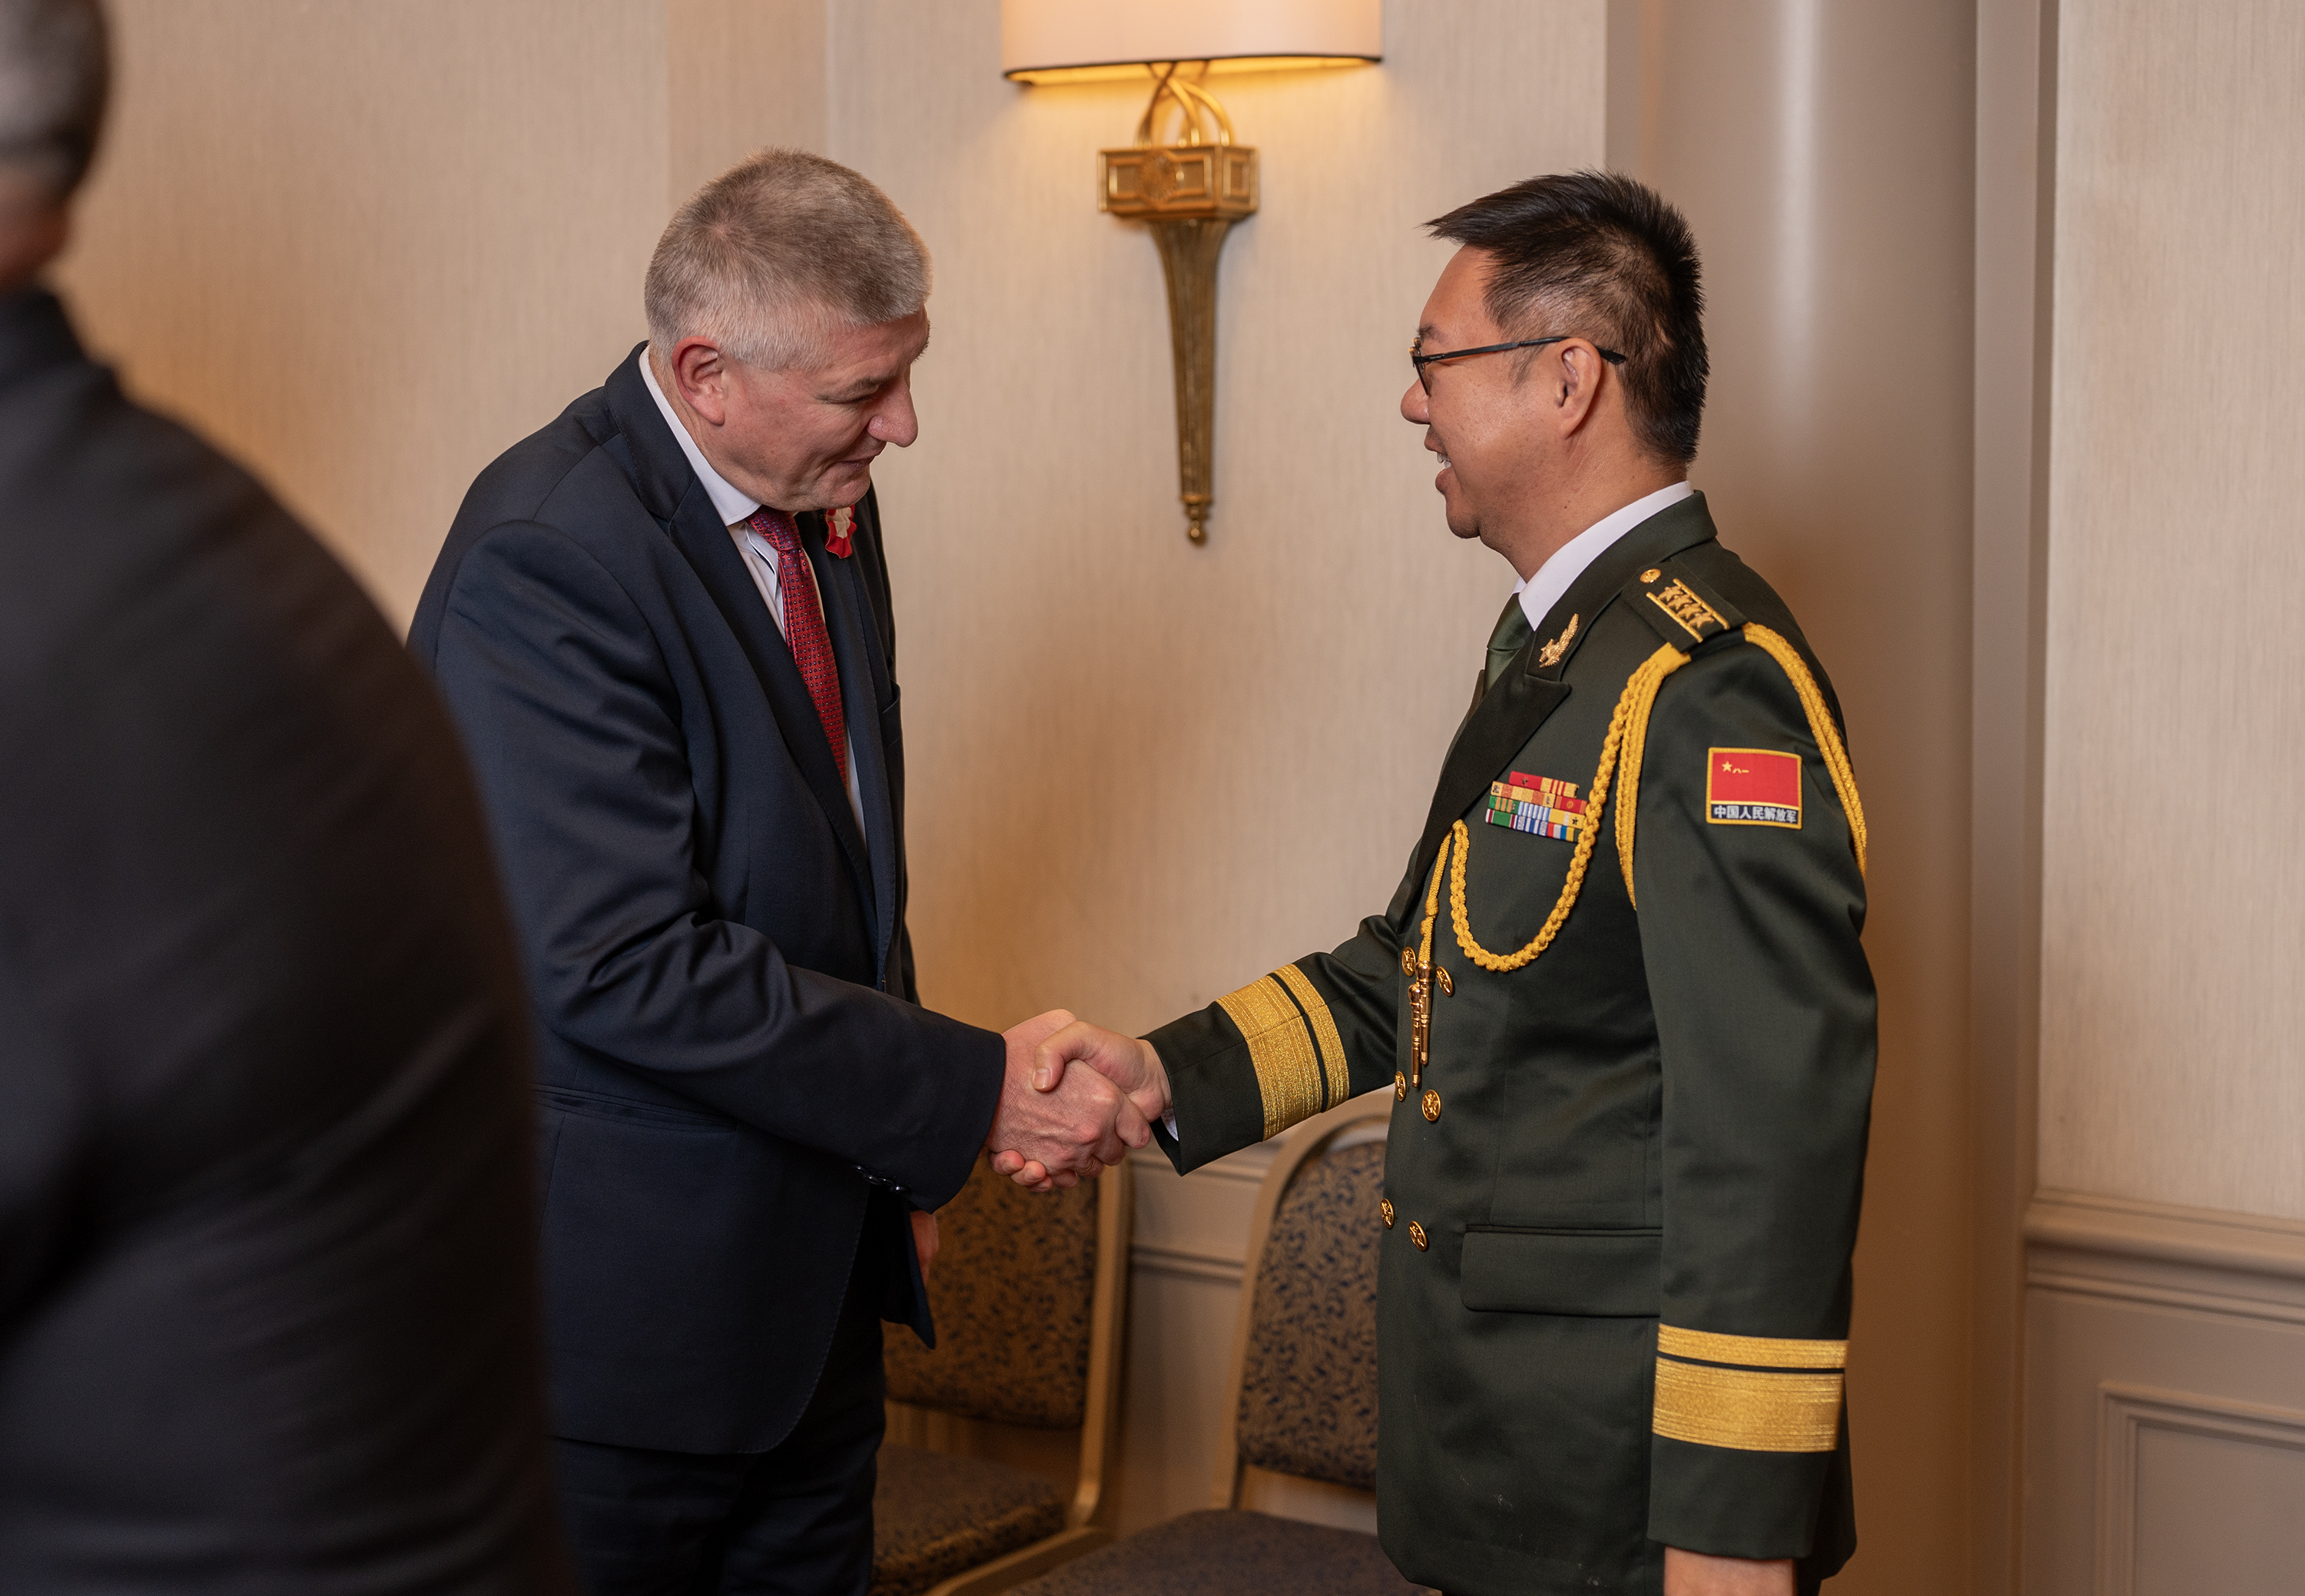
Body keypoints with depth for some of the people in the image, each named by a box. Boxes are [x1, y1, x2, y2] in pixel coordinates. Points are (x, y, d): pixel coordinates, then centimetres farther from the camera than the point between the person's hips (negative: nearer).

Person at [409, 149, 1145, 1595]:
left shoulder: (826, 504, 6)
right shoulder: (545, 560, -22)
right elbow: (626, 970, -27)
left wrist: (898, 1152, 15)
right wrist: (970, 1094, -23)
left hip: (816, 1271, 8)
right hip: (623, 1289, -8)